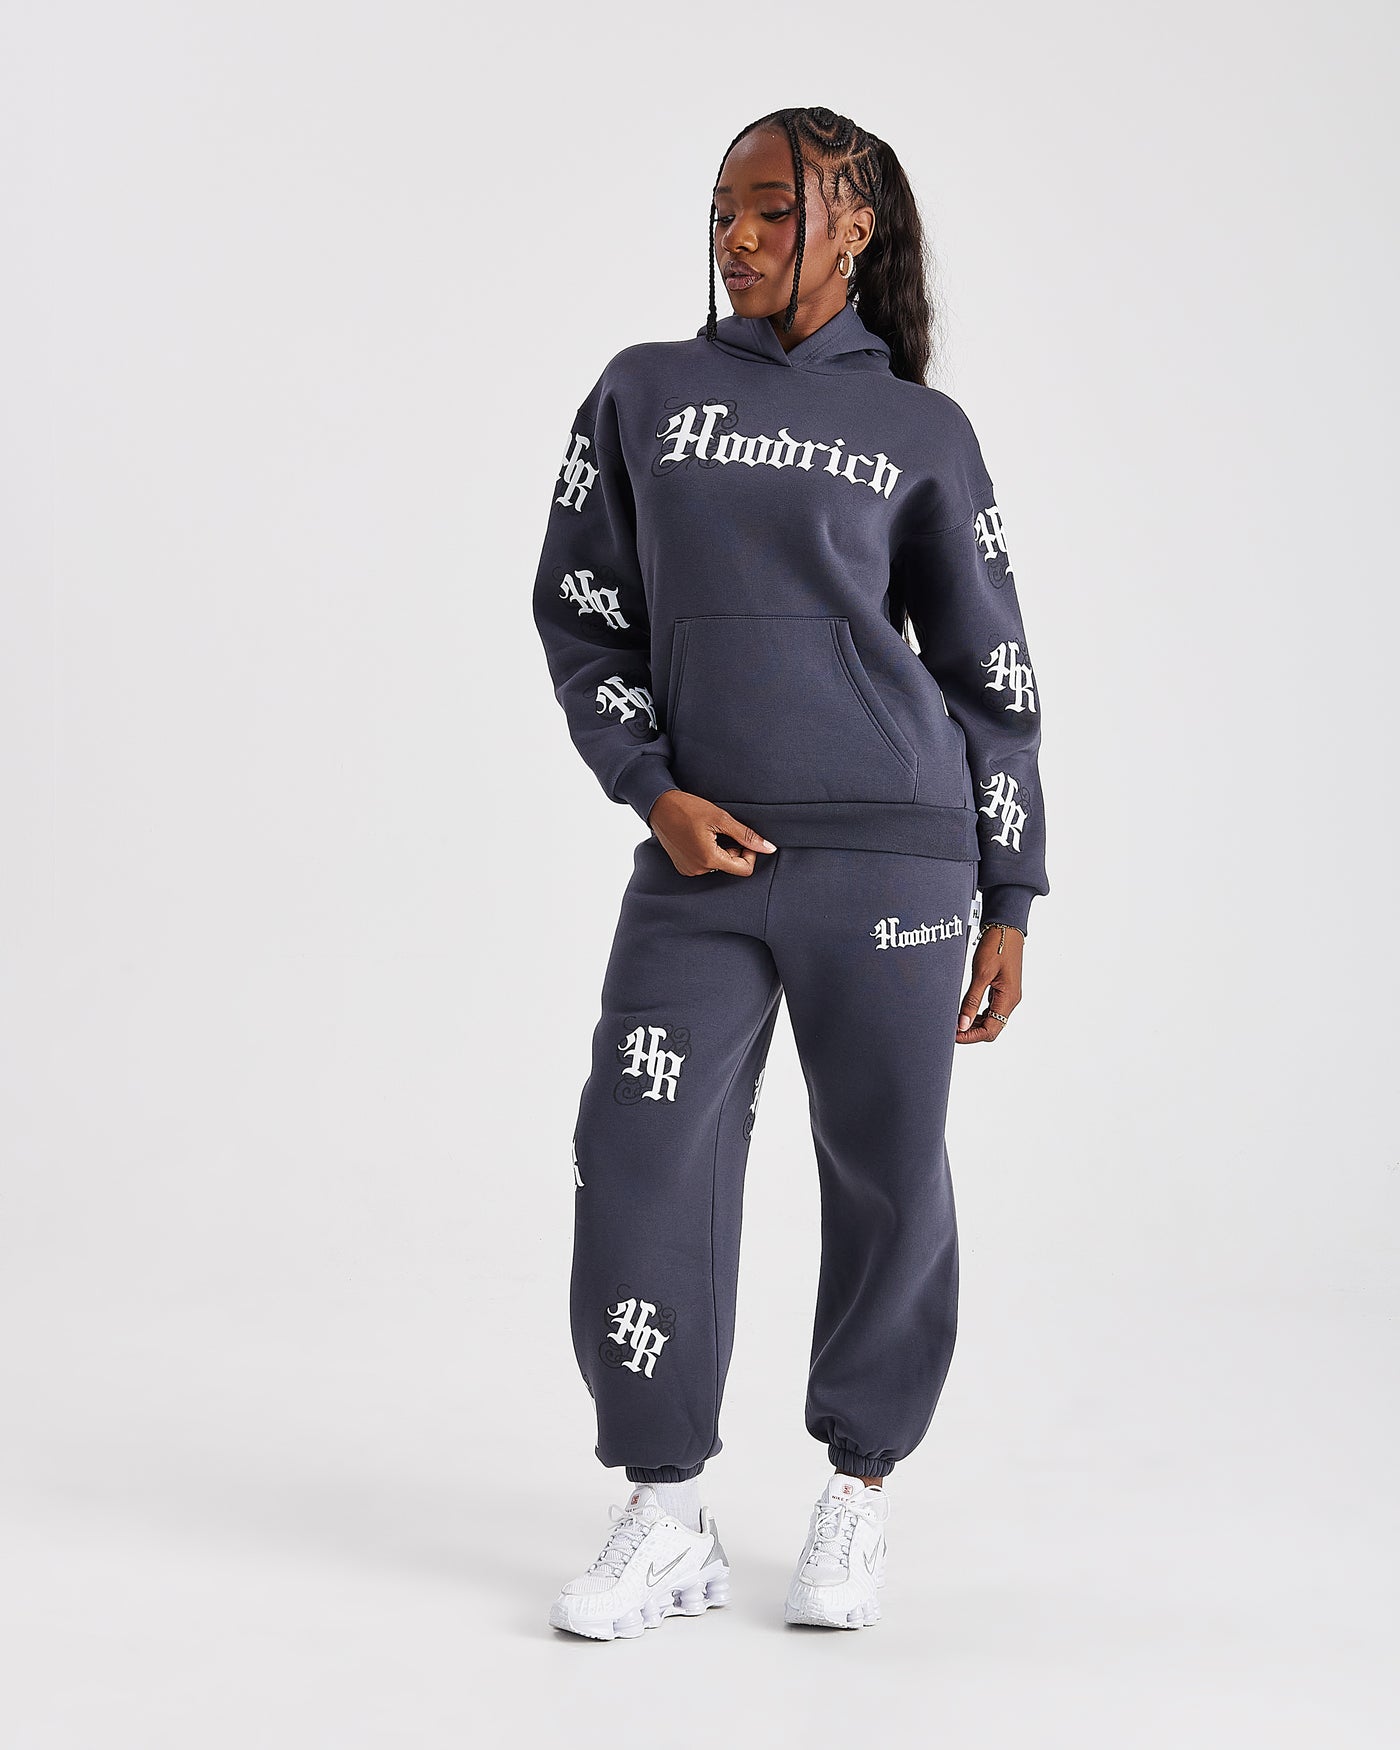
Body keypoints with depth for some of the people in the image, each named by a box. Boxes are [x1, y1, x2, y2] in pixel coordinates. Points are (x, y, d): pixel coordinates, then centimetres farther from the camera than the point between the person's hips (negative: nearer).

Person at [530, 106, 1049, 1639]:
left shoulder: (920, 431, 7)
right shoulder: (643, 394, 10)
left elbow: (991, 669, 10)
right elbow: (579, 609, 11)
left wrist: (1009, 903, 7)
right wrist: (654, 791, -4)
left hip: (888, 851, -1)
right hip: (701, 853, 1)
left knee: (887, 1179, 4)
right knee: (640, 1162, -5)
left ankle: (857, 1500, 22)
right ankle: (666, 1521, 8)